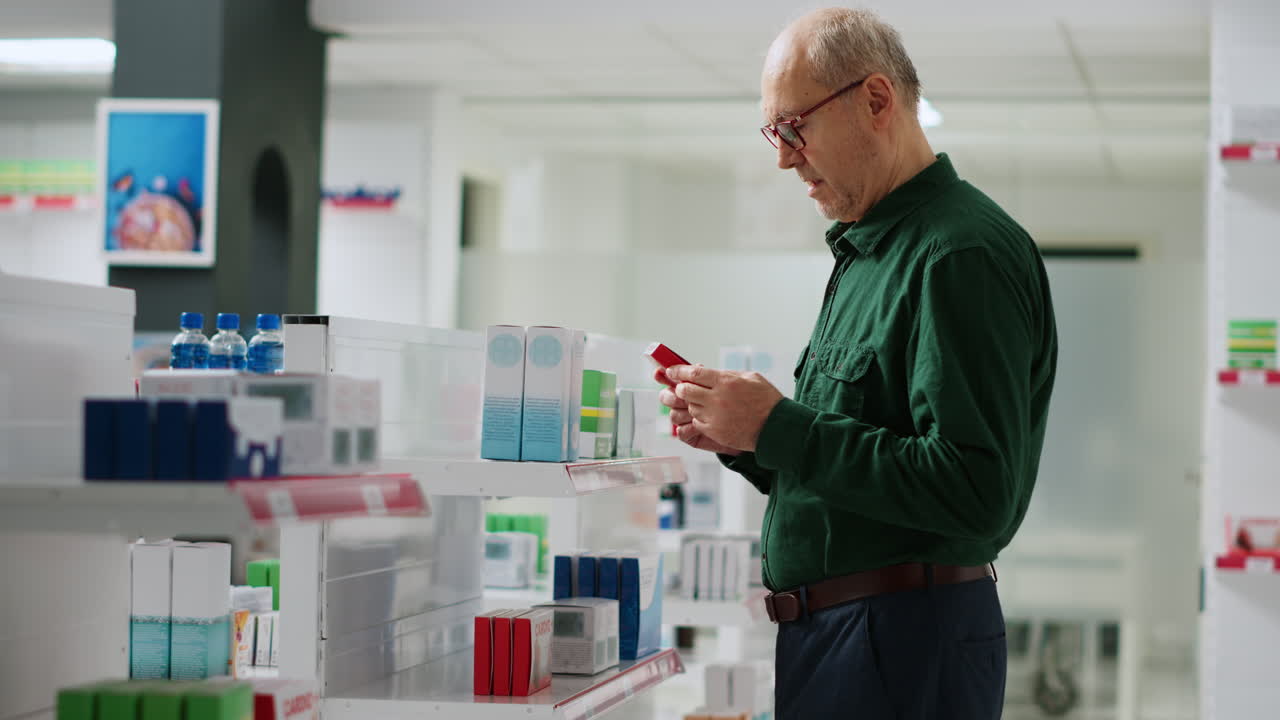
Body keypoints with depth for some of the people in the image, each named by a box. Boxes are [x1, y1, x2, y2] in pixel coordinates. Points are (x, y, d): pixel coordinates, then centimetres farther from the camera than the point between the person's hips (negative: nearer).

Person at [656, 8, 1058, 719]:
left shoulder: (963, 254, -15)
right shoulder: (868, 252, 17)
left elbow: (975, 492, -25)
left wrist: (778, 428, -20)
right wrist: (739, 439, 4)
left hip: (906, 648, -9)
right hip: (829, 634, 9)